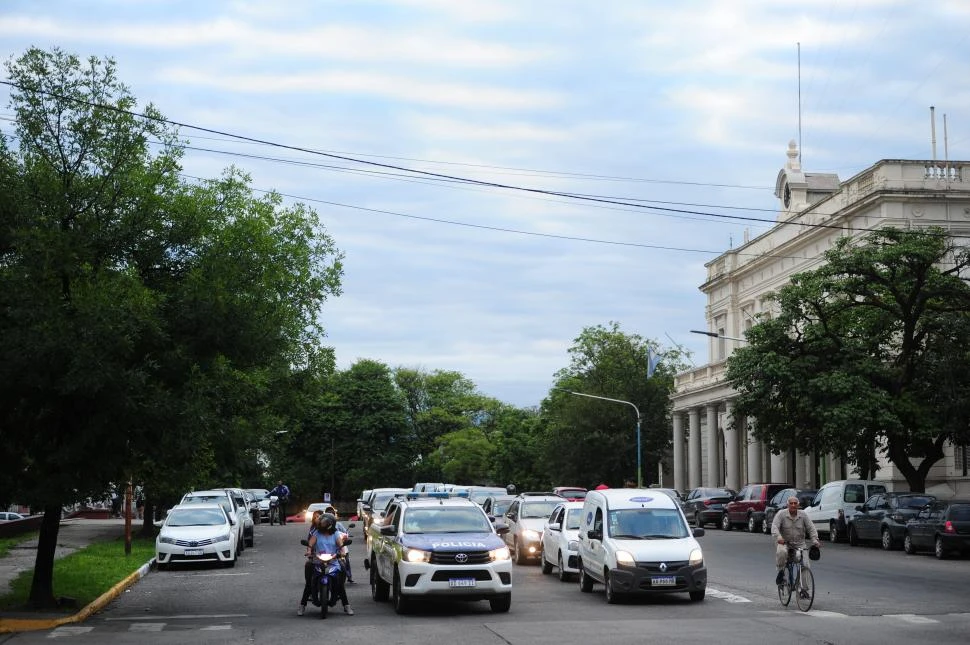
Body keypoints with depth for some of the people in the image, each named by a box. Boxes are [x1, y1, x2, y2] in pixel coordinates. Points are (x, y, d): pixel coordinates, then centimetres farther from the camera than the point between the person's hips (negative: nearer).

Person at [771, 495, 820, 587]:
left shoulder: (803, 515, 2)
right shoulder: (781, 514, -6)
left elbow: (811, 528, 0)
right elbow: (774, 527, -17)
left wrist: (815, 540, -16)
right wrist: (778, 537, -36)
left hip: (799, 544, 2)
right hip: (784, 543, -2)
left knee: (806, 566, -8)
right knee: (781, 552, -37)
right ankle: (781, 571, -12)